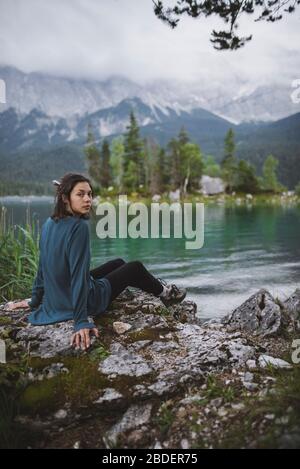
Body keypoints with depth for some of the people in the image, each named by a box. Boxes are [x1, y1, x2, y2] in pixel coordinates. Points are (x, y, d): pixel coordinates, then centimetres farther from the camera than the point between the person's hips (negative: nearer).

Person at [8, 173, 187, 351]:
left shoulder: (49, 224, -2)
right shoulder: (79, 227, -27)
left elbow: (43, 266, 5)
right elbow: (79, 275, -30)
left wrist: (35, 300, 15)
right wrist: (82, 322, -28)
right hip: (87, 301, -8)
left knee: (119, 263, 27)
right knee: (135, 267, 13)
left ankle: (157, 285, 49)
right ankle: (164, 293, 40)